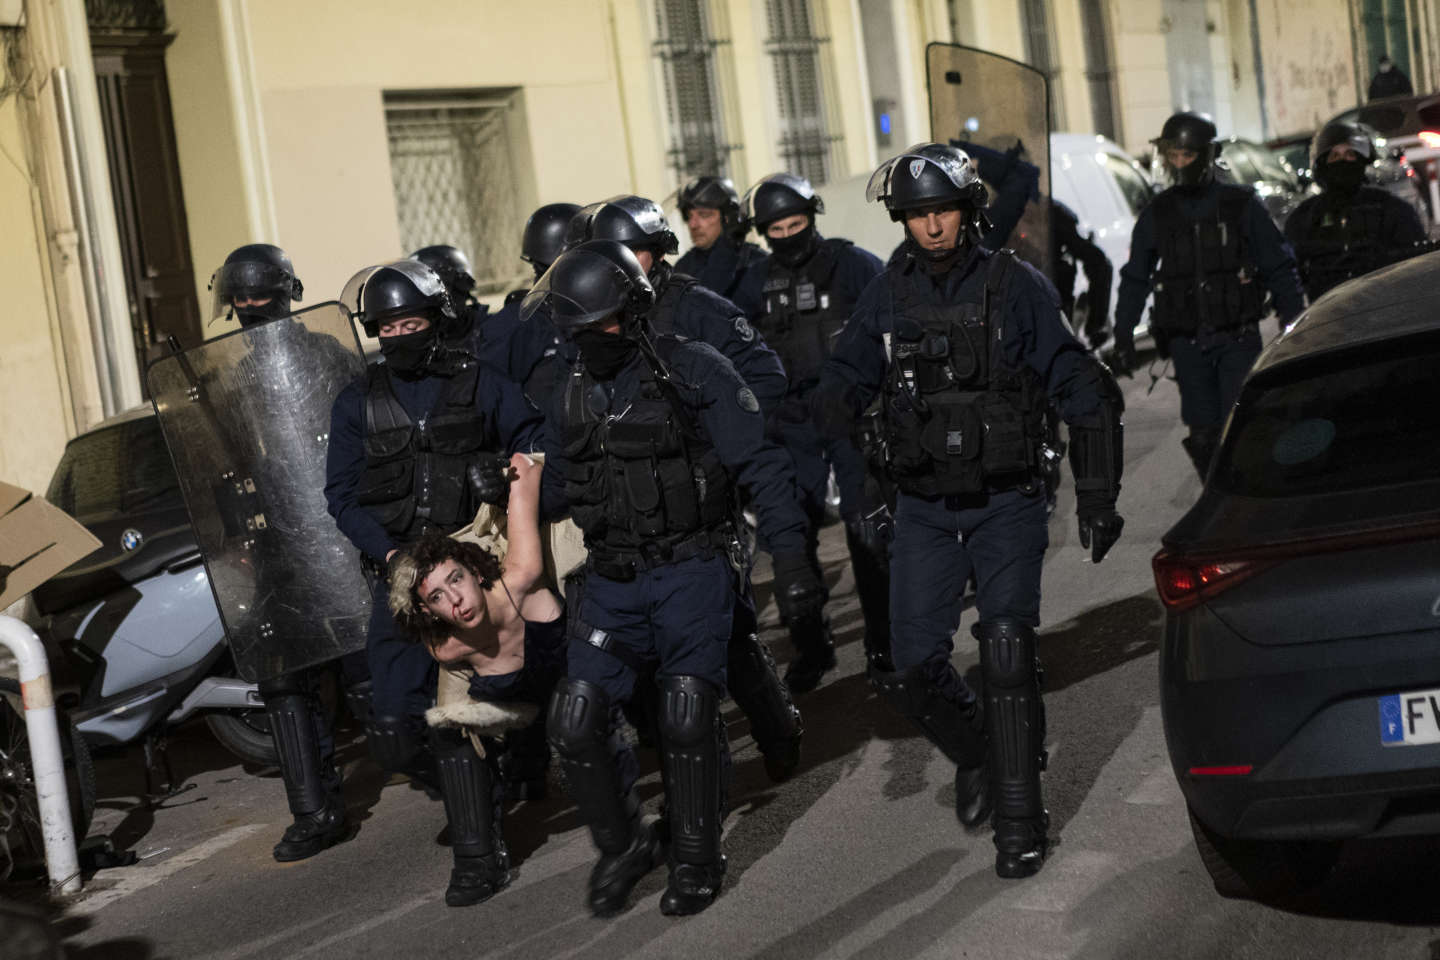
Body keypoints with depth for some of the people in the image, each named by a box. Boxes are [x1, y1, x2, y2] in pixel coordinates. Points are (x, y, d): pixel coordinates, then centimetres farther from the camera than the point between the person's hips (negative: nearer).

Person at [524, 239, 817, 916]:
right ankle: (623, 845, 18)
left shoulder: (694, 370, -7)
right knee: (577, 720, -5)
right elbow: (553, 489, 22)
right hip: (612, 581, 5)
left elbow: (760, 465, -7)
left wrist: (790, 554, -13)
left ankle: (696, 860, 13)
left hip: (693, 572, -5)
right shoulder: (571, 395, 10)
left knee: (687, 713, -8)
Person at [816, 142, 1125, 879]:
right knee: (913, 664, -1)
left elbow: (1082, 391, -1)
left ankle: (1019, 816, 0)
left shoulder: (1015, 287, -4)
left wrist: (1096, 495, -3)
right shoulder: (887, 297, 4)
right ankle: (975, 755, 28)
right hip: (923, 510, 3)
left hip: (1006, 505, -3)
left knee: (1006, 650, -12)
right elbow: (842, 386, 9)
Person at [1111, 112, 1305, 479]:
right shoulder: (1155, 216, 9)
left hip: (1238, 338, -2)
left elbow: (1280, 270, 4)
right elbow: (1135, 281, 16)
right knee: (1203, 436, 2)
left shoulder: (1241, 206, 2)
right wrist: (1123, 337, 11)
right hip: (1186, 343, 2)